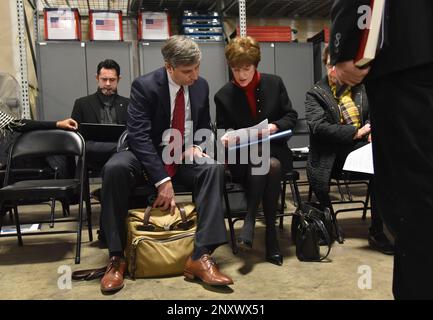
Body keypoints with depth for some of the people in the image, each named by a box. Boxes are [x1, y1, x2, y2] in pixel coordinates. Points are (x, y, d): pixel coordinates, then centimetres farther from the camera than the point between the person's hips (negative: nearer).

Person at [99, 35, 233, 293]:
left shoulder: (201, 86, 0)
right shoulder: (145, 85, -15)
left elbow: (204, 126, 14)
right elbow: (138, 135, -22)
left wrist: (196, 146, -10)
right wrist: (162, 180, -30)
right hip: (148, 155, -3)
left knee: (214, 168, -29)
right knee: (114, 169, -35)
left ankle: (201, 257, -31)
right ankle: (117, 257, -23)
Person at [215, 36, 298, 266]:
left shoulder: (274, 83, 6)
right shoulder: (223, 96, 3)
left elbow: (291, 117, 9)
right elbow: (222, 130, 10)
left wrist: (276, 126, -12)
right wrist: (225, 138, -14)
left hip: (275, 151, 1)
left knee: (272, 165, -36)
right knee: (265, 165, -36)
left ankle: (250, 221, -23)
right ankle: (270, 234, -25)